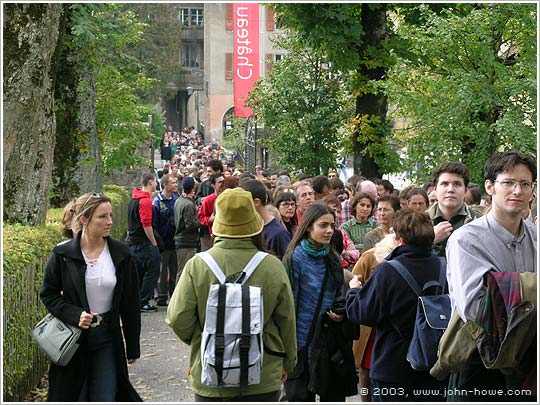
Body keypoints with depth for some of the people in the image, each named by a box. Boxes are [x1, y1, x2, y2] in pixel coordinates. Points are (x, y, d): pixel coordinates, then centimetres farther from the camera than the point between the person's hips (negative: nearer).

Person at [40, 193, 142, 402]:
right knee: (72, 396, 9)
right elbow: (48, 294, 0)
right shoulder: (63, 254, -8)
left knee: (104, 397, 1)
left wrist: (133, 346, 4)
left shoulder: (120, 253, -3)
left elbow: (130, 303, 2)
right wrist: (74, 315, -17)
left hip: (107, 337, 1)